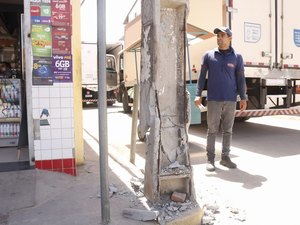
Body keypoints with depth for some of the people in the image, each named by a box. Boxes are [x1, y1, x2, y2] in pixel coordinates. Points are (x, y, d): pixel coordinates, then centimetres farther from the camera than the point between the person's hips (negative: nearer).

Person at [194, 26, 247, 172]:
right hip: (213, 99, -1)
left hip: (230, 100, 1)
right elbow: (202, 76, 5)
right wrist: (198, 95, -3)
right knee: (212, 130, 2)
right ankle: (210, 159, 10)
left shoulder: (237, 57, 7)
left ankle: (225, 157, 19)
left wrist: (243, 98, 2)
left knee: (228, 130, 8)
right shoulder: (209, 55, 5)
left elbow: (240, 79, 7)